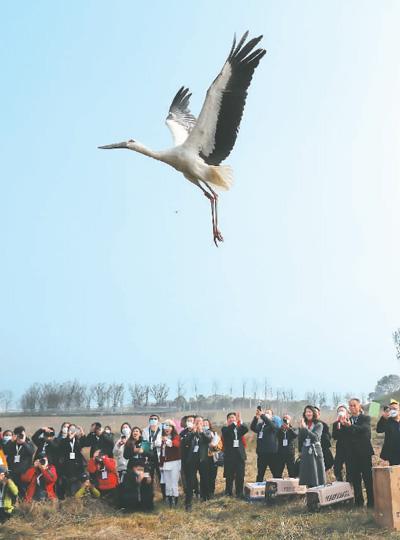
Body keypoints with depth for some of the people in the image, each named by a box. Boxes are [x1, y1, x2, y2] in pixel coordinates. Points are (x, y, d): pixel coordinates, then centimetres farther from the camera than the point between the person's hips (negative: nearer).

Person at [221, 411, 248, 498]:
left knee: (240, 476, 3)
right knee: (229, 476, 4)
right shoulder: (225, 429, 2)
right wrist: (235, 423, -29)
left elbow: (246, 429, -10)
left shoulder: (239, 428, 11)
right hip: (229, 455, -3)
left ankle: (239, 493, 11)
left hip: (240, 455, 3)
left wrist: (240, 421, -25)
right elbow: (228, 431, -22)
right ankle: (228, 492, 16)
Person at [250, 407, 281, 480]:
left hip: (272, 453, -5)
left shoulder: (274, 424, 2)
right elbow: (253, 428, -5)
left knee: (276, 473, -2)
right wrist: (256, 417, -22)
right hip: (261, 453, 5)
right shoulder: (260, 425, 15)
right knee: (260, 474, 9)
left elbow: (271, 425, -22)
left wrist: (262, 415, -30)